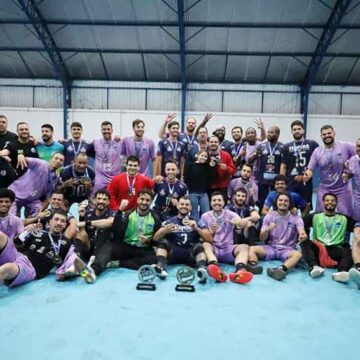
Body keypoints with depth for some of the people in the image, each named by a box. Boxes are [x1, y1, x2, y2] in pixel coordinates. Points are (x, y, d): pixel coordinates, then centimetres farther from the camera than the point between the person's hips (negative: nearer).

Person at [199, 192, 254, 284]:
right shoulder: (205, 216, 5)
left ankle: (239, 271, -55)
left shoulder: (230, 214, 5)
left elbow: (243, 223, -18)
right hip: (213, 248, -1)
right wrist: (211, 232, -24)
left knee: (244, 247, -25)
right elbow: (207, 240, -1)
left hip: (228, 248, 1)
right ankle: (216, 268, -60)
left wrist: (239, 222, -43)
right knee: (205, 245, -31)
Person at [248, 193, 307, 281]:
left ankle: (281, 269, -57)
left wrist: (303, 236, -42)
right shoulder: (269, 216, 5)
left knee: (298, 254, -34)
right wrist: (267, 229, -21)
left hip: (288, 250, -2)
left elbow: (302, 233, -16)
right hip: (271, 248, 2)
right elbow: (262, 238, 1)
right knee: (252, 249, -22)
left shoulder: (296, 218, 1)